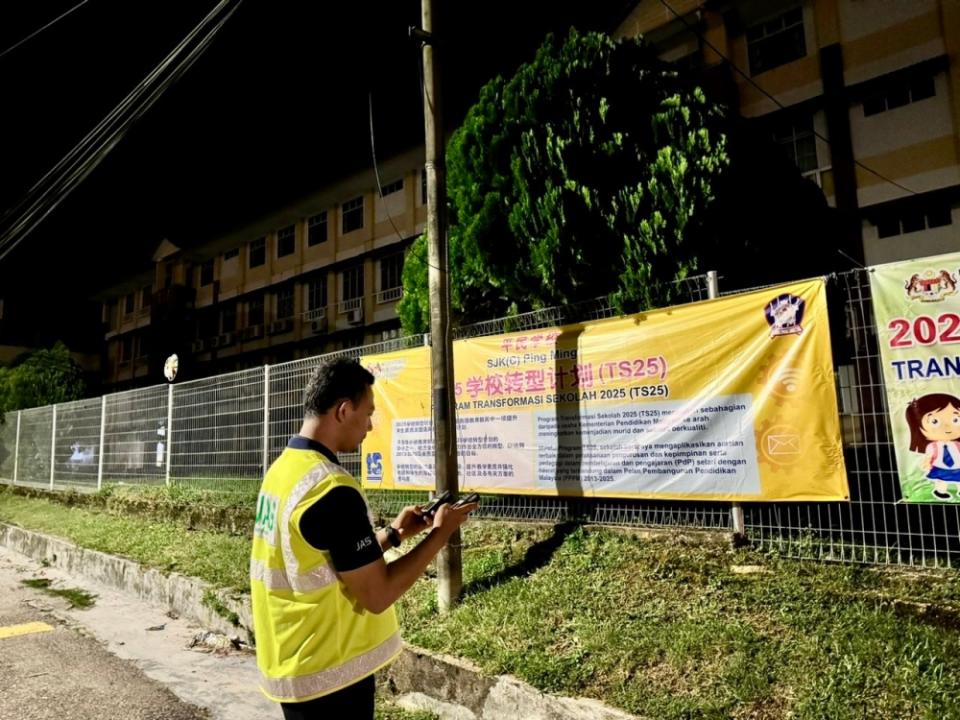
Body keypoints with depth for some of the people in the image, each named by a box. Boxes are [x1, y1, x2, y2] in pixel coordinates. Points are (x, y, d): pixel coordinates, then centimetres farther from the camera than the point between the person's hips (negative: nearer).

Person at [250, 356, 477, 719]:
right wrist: (440, 533, -13)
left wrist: (393, 533, 9)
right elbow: (377, 595, -22)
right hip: (328, 675, -9)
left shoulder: (282, 469, 2)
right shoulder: (332, 489, -26)